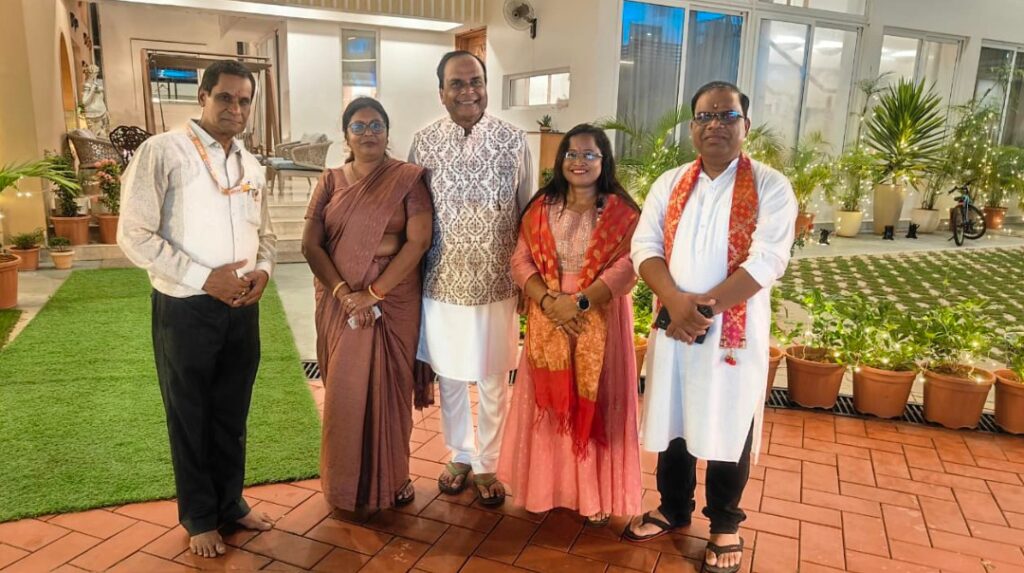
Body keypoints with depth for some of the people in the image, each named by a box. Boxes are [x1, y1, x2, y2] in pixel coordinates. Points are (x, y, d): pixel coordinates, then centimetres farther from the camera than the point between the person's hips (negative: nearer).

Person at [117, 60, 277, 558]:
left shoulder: (251, 165, 9)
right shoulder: (162, 152, -10)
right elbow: (135, 236, -13)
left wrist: (262, 269, -4)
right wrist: (206, 278, -18)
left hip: (242, 308, 5)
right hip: (185, 309, -5)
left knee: (232, 415, 17)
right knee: (190, 418, 11)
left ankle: (231, 503, 35)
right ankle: (200, 518, 29)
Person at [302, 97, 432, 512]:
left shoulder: (409, 179, -2)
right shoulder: (331, 182, 6)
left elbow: (419, 240, -12)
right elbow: (310, 244, 0)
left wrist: (373, 293, -16)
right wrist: (344, 293, -14)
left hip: (394, 301, -2)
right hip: (340, 303, 2)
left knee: (390, 388, 7)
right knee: (344, 391, 7)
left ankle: (392, 477, 25)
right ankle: (346, 482, 25)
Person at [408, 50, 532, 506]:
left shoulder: (513, 140, -4)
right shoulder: (425, 142, -2)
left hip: (497, 282, -1)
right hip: (443, 282, 1)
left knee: (493, 380, 11)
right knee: (449, 375, 15)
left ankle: (487, 464, 31)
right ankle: (460, 456, 37)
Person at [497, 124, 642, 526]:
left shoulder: (622, 212, -1)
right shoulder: (541, 208, 7)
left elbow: (626, 267, -12)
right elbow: (520, 261, 0)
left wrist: (579, 302, -22)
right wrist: (549, 301, -17)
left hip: (600, 324, -2)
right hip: (548, 322, 2)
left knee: (595, 405, 4)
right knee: (549, 403, 9)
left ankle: (596, 495, 18)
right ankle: (548, 486, 24)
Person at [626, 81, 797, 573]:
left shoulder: (770, 187, -5)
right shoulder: (669, 184, 6)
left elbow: (767, 260, -15)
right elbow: (645, 246, -1)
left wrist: (704, 307, -21)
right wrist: (675, 301, -19)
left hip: (734, 330, -3)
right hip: (672, 326, 4)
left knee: (726, 427, 9)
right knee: (672, 420, 15)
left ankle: (725, 525, 30)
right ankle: (673, 508, 37)